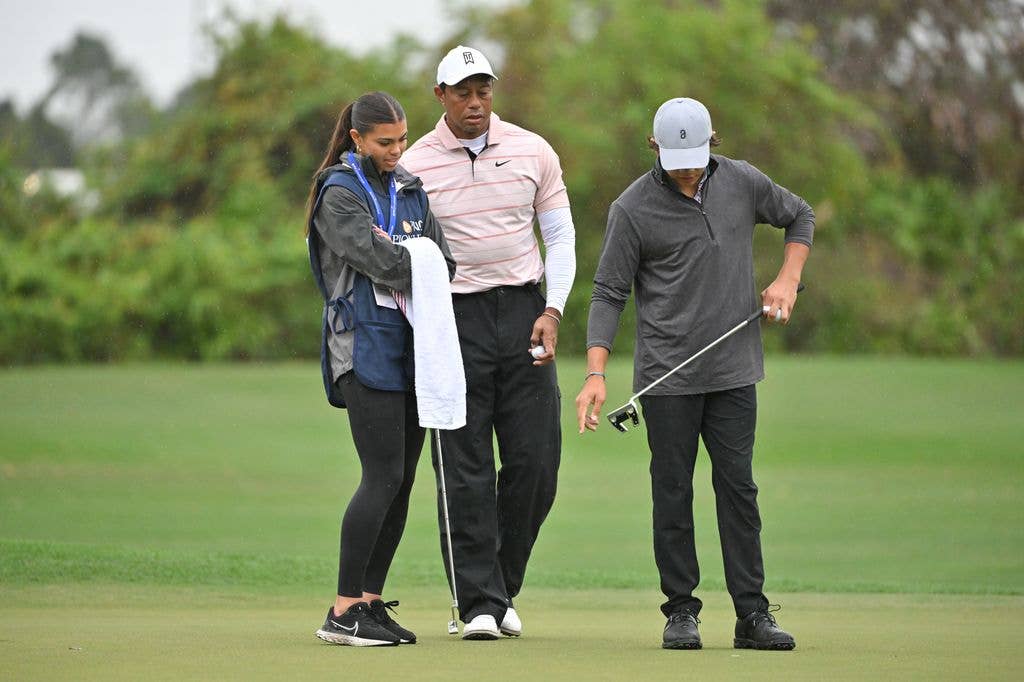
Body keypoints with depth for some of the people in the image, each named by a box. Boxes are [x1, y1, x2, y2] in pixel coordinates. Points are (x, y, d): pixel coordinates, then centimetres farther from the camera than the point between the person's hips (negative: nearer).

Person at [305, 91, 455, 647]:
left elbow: (441, 261, 10)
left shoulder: (409, 188, 16)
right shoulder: (340, 195, -5)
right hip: (367, 348, -7)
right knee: (384, 476, -13)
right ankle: (343, 612, -11)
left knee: (402, 480, 4)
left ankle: (371, 601, 10)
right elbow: (382, 263, -15)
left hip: (414, 345, 7)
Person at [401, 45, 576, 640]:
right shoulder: (415, 165, -1)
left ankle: (503, 585, 15)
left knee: (536, 459, -2)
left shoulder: (532, 151, 5)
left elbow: (561, 234, 10)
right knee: (466, 470, -4)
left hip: (524, 310, 2)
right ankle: (481, 603, 0)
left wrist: (553, 311, -2)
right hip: (454, 317, -2)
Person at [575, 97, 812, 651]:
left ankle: (752, 614, 1)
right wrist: (596, 373, -14)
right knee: (673, 493, 1)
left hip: (734, 370, 2)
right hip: (667, 376, -2)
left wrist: (788, 279, 6)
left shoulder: (742, 182, 3)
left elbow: (799, 216, 21)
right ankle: (681, 611, 9)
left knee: (738, 488, 0)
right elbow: (608, 292, -4)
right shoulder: (632, 209, -6)